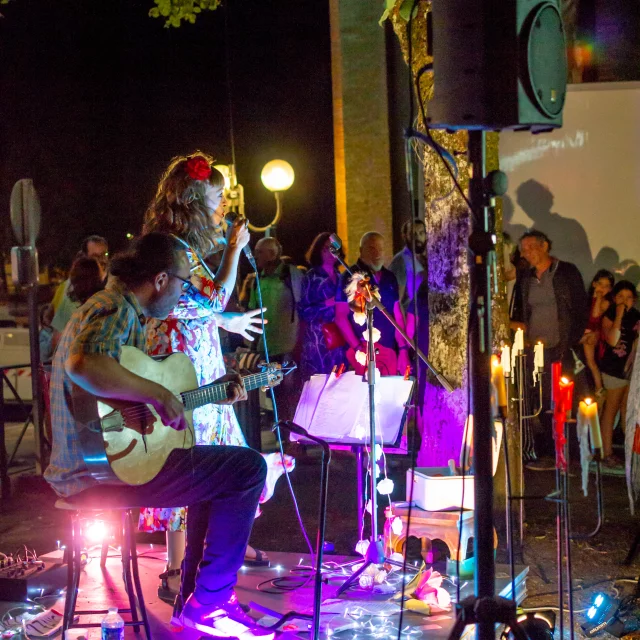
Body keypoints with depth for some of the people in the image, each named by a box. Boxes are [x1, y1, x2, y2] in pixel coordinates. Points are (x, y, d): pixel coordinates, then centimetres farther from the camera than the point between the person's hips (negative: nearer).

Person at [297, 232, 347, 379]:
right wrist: (328, 303, -15)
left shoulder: (339, 276, 15)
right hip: (318, 339, -5)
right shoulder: (311, 277, 0)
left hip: (339, 338, 5)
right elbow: (303, 311, -7)